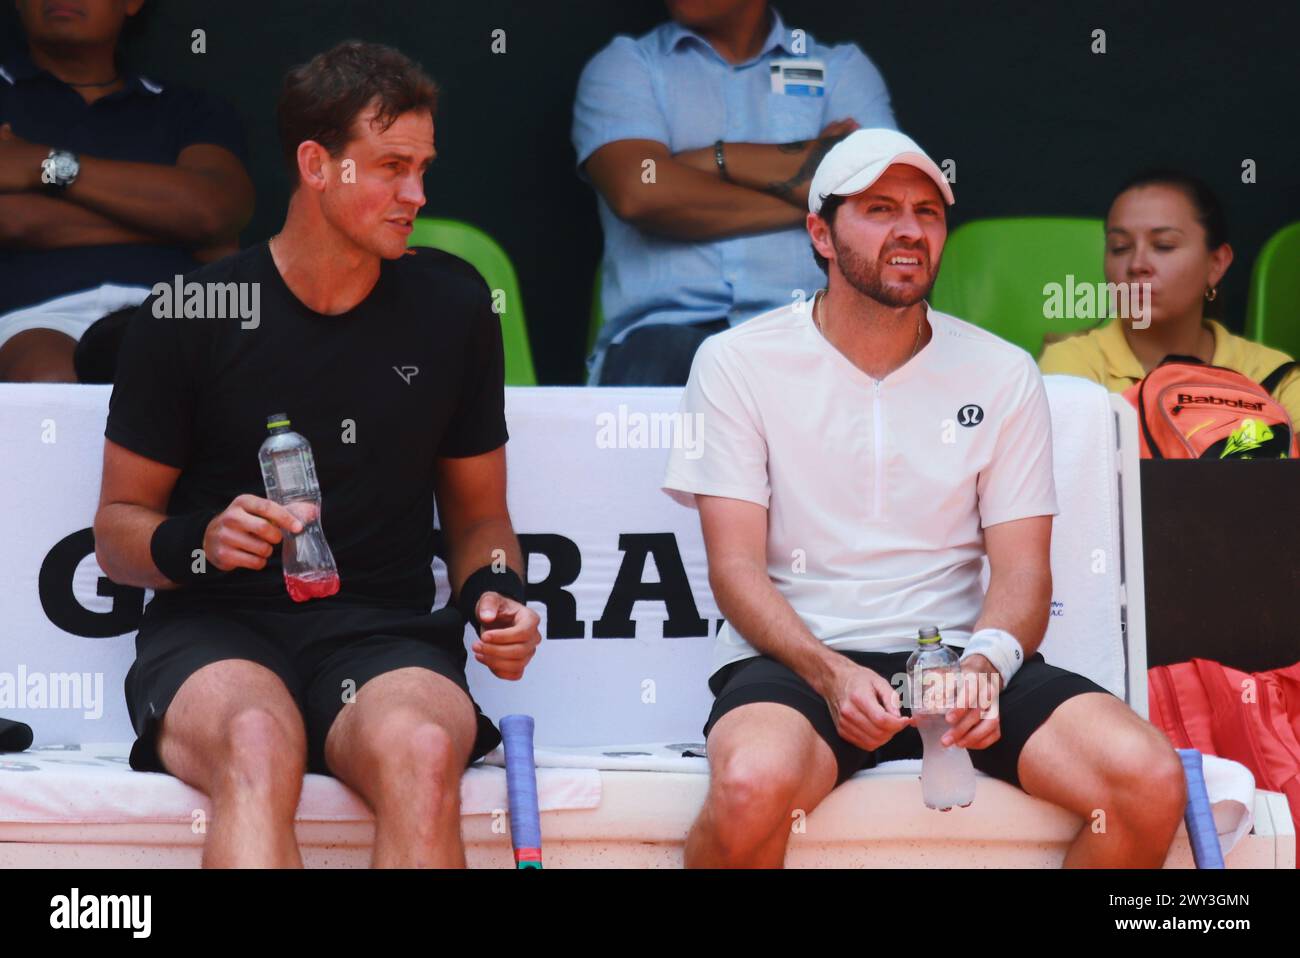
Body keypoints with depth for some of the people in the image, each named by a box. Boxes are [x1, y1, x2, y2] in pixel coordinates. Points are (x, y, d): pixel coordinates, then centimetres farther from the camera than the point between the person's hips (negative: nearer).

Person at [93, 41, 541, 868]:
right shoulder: (190, 314, 2)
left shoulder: (452, 307, 10)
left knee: (423, 753, -36)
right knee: (259, 745, -39)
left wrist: (495, 591, -1)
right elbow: (117, 530, 8)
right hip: (214, 630, -2)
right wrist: (199, 543, -14)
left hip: (382, 632, 2)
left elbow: (479, 514, 21)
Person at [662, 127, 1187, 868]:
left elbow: (1022, 568, 5)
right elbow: (736, 566, -3)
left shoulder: (1003, 375, 10)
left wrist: (986, 663, -18)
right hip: (796, 659, -3)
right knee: (753, 787, -39)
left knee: (1151, 784, -23)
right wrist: (831, 674, -20)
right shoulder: (739, 363, 3)